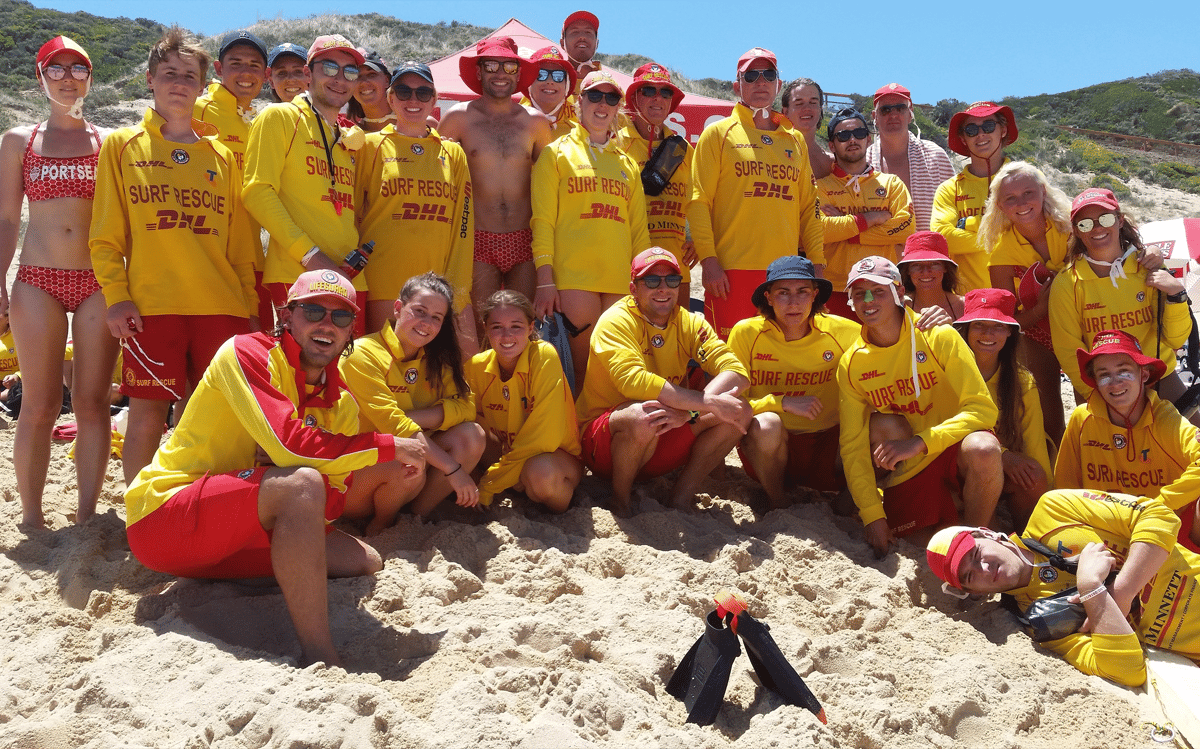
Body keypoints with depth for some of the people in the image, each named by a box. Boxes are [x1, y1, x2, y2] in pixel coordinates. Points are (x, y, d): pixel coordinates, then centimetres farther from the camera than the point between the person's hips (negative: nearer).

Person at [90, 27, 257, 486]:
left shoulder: (222, 155, 16)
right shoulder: (122, 145, 10)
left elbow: (241, 239, 14)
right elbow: (106, 234, 5)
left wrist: (249, 306, 8)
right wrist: (116, 295, -6)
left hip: (221, 306, 2)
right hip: (151, 305, -2)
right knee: (147, 415, -3)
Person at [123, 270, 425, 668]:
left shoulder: (340, 403, 7)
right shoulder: (246, 353, -14)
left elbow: (331, 498, 0)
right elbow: (289, 443, -28)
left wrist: (386, 485, -21)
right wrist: (390, 446, -21)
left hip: (242, 534, 8)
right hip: (164, 513, -8)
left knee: (364, 562, 1)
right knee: (301, 482, -33)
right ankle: (320, 659, -31)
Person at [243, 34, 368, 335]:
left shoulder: (351, 137, 23)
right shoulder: (279, 117, 4)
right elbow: (257, 191, -7)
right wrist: (308, 253, -15)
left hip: (351, 280, 6)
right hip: (296, 277, -6)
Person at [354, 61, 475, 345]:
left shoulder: (453, 153, 14)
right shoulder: (371, 146, 7)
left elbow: (463, 223, 8)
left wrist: (457, 289, -1)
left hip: (442, 281, 2)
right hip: (385, 284, -2)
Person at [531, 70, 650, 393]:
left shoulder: (628, 163, 21)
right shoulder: (556, 152, 10)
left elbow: (639, 228, 20)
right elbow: (543, 218, 2)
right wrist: (545, 278, -8)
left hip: (621, 281, 4)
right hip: (574, 277, -4)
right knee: (583, 367, -7)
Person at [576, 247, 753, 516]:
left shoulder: (690, 324, 2)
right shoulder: (616, 321, -13)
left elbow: (737, 373, -12)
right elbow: (632, 380, -30)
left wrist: (688, 411, -30)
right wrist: (711, 402, -32)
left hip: (663, 448, 5)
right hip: (603, 443, -5)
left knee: (740, 411, -12)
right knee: (643, 416, -38)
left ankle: (683, 493, -1)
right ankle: (620, 497, -11)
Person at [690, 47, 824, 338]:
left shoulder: (795, 140, 18)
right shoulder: (718, 134, 5)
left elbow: (809, 206, 17)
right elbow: (699, 201, -2)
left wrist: (817, 261, 8)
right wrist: (708, 259, -12)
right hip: (732, 270, -4)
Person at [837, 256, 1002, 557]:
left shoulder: (938, 336, -10)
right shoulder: (851, 364, -1)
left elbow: (983, 408, -16)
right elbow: (852, 445, -1)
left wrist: (919, 443, -28)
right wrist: (872, 516, -10)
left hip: (955, 451, -3)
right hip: (909, 473, 3)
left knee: (982, 449, -34)